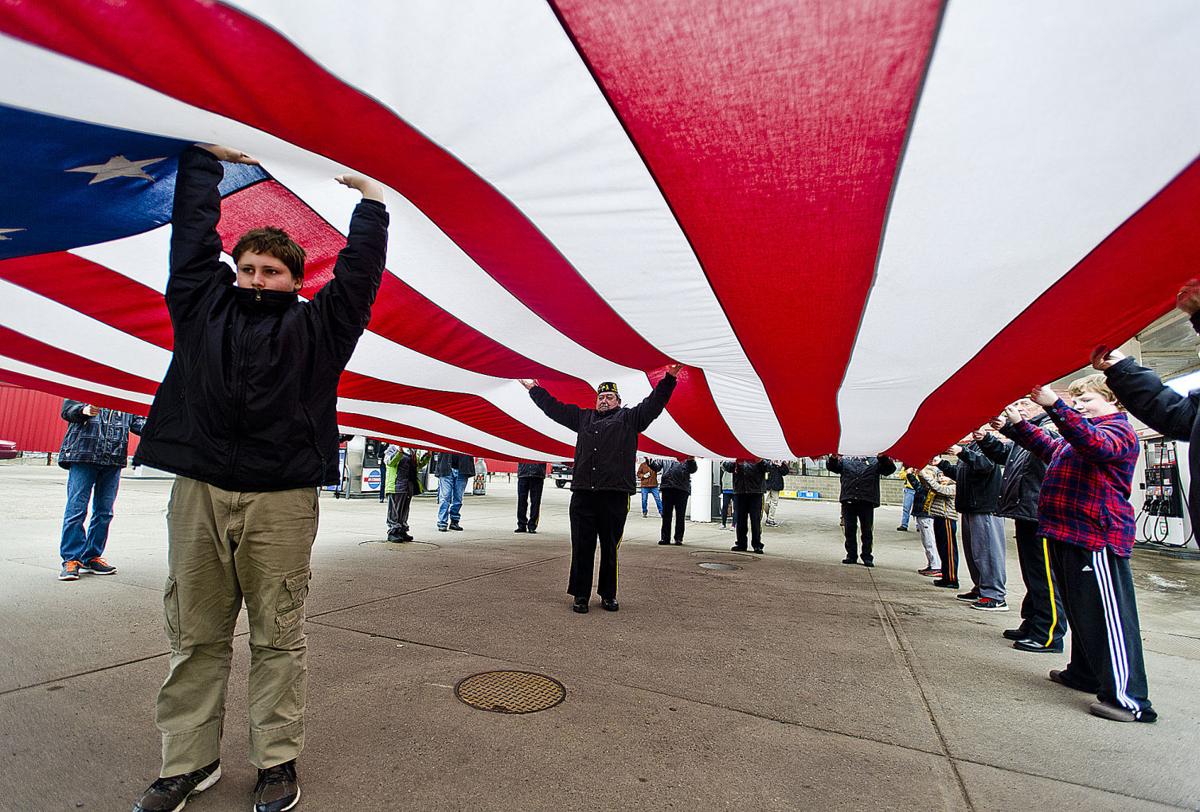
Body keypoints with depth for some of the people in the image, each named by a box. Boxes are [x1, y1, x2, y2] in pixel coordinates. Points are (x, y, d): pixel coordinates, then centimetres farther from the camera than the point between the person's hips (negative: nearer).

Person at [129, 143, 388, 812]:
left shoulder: (317, 324, 9)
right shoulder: (203, 305, 16)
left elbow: (357, 272, 7)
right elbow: (193, 235, 22)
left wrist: (370, 198, 13)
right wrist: (204, 159, 27)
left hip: (282, 503, -3)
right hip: (198, 496, 3)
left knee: (279, 637, 6)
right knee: (195, 636, 12)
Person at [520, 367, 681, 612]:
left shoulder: (629, 417, 14)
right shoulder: (583, 417, 22)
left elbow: (654, 403, 5)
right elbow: (554, 408, 29)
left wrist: (669, 379, -6)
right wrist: (534, 389, 32)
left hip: (615, 495, -2)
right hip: (583, 494, 2)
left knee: (610, 548, 6)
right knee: (582, 547, 4)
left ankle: (608, 595, 19)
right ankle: (580, 595, 15)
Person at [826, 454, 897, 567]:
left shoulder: (875, 461, 12)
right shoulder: (845, 461, 14)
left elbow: (890, 469, 2)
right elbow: (831, 466, 6)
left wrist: (883, 458, -20)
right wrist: (833, 458, -17)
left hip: (867, 502, -1)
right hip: (848, 501, 1)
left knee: (867, 531, 4)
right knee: (849, 530, 7)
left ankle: (867, 557, 13)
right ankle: (851, 555, 17)